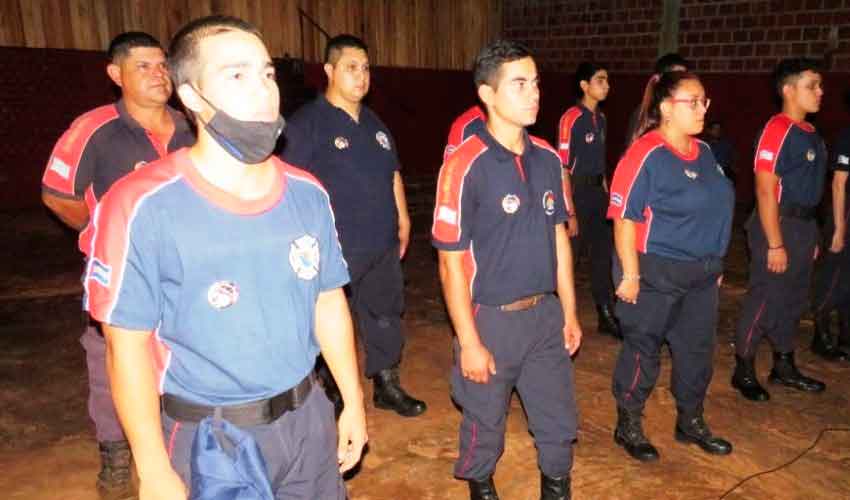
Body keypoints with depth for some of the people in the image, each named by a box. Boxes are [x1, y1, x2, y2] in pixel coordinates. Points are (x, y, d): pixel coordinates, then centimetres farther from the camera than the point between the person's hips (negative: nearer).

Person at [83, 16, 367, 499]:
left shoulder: (309, 194, -3)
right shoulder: (142, 206, -17)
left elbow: (328, 302, 5)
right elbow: (128, 343, -12)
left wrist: (353, 401, 9)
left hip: (308, 418, 4)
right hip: (207, 439, -4)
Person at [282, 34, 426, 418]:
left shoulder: (373, 123, 14)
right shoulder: (307, 123, -9)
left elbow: (393, 173, 21)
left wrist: (403, 220, 19)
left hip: (383, 245, 7)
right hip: (336, 250, -7)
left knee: (385, 315, 16)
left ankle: (387, 386, 32)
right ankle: (331, 395, 22)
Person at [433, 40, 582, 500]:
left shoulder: (547, 158, 1)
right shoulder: (465, 166, -17)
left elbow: (558, 237, 10)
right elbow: (451, 262, -15)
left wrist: (569, 312, 11)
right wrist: (469, 341, -14)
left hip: (544, 313, 5)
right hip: (490, 319, -5)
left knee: (559, 422, 18)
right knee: (485, 426, 16)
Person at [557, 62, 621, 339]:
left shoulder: (601, 118, 10)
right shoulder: (571, 118, -14)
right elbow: (563, 168, -16)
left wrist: (606, 194, 11)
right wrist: (570, 212, -18)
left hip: (598, 192, 8)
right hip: (577, 191, -8)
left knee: (603, 254, 12)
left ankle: (606, 316, 24)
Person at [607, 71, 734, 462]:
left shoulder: (704, 152, 8)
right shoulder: (645, 155, -16)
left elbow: (712, 208, 16)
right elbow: (624, 218, -19)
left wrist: (715, 263, 16)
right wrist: (630, 275, -19)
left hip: (702, 274, 8)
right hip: (656, 273, -8)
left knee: (698, 348, 17)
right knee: (643, 350, 5)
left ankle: (691, 423, 36)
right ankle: (628, 427, 24)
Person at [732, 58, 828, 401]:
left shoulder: (809, 133, 12)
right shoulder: (777, 130, -16)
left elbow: (808, 186, 15)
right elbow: (766, 190, -20)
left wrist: (810, 234, 15)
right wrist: (775, 244, -22)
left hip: (804, 224, 9)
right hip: (779, 224, -9)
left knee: (794, 300, 17)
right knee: (765, 300, -2)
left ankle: (784, 367, 31)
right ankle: (743, 370, 12)